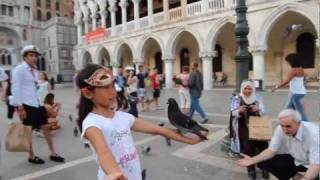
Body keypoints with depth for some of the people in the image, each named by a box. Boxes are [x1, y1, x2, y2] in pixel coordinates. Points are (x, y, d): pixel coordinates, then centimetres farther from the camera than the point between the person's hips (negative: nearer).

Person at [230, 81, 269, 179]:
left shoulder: (258, 98, 9)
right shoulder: (236, 99, 3)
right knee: (248, 145, -21)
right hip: (243, 126, -2)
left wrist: (258, 109, -22)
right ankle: (251, 169, -1)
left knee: (263, 143, -19)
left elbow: (263, 112, 2)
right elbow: (234, 114, -5)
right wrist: (239, 111, -28)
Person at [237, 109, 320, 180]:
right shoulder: (280, 129, -19)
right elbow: (272, 150, -10)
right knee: (263, 162, -10)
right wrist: (253, 160, -24)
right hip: (295, 159, 5)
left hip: (312, 164, -5)